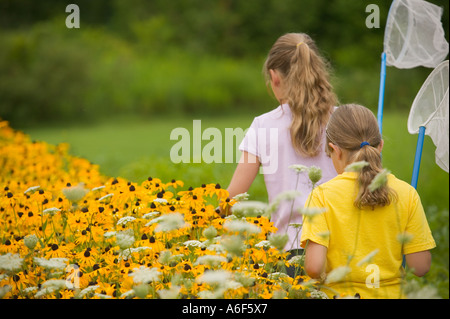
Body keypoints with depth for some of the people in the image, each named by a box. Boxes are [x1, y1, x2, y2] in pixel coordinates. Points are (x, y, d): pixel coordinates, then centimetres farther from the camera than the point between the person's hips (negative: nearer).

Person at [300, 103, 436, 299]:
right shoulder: (407, 194, -3)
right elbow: (420, 266, -3)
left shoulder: (323, 195, -10)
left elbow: (314, 267, -18)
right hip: (391, 293, 3)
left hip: (338, 294, -2)